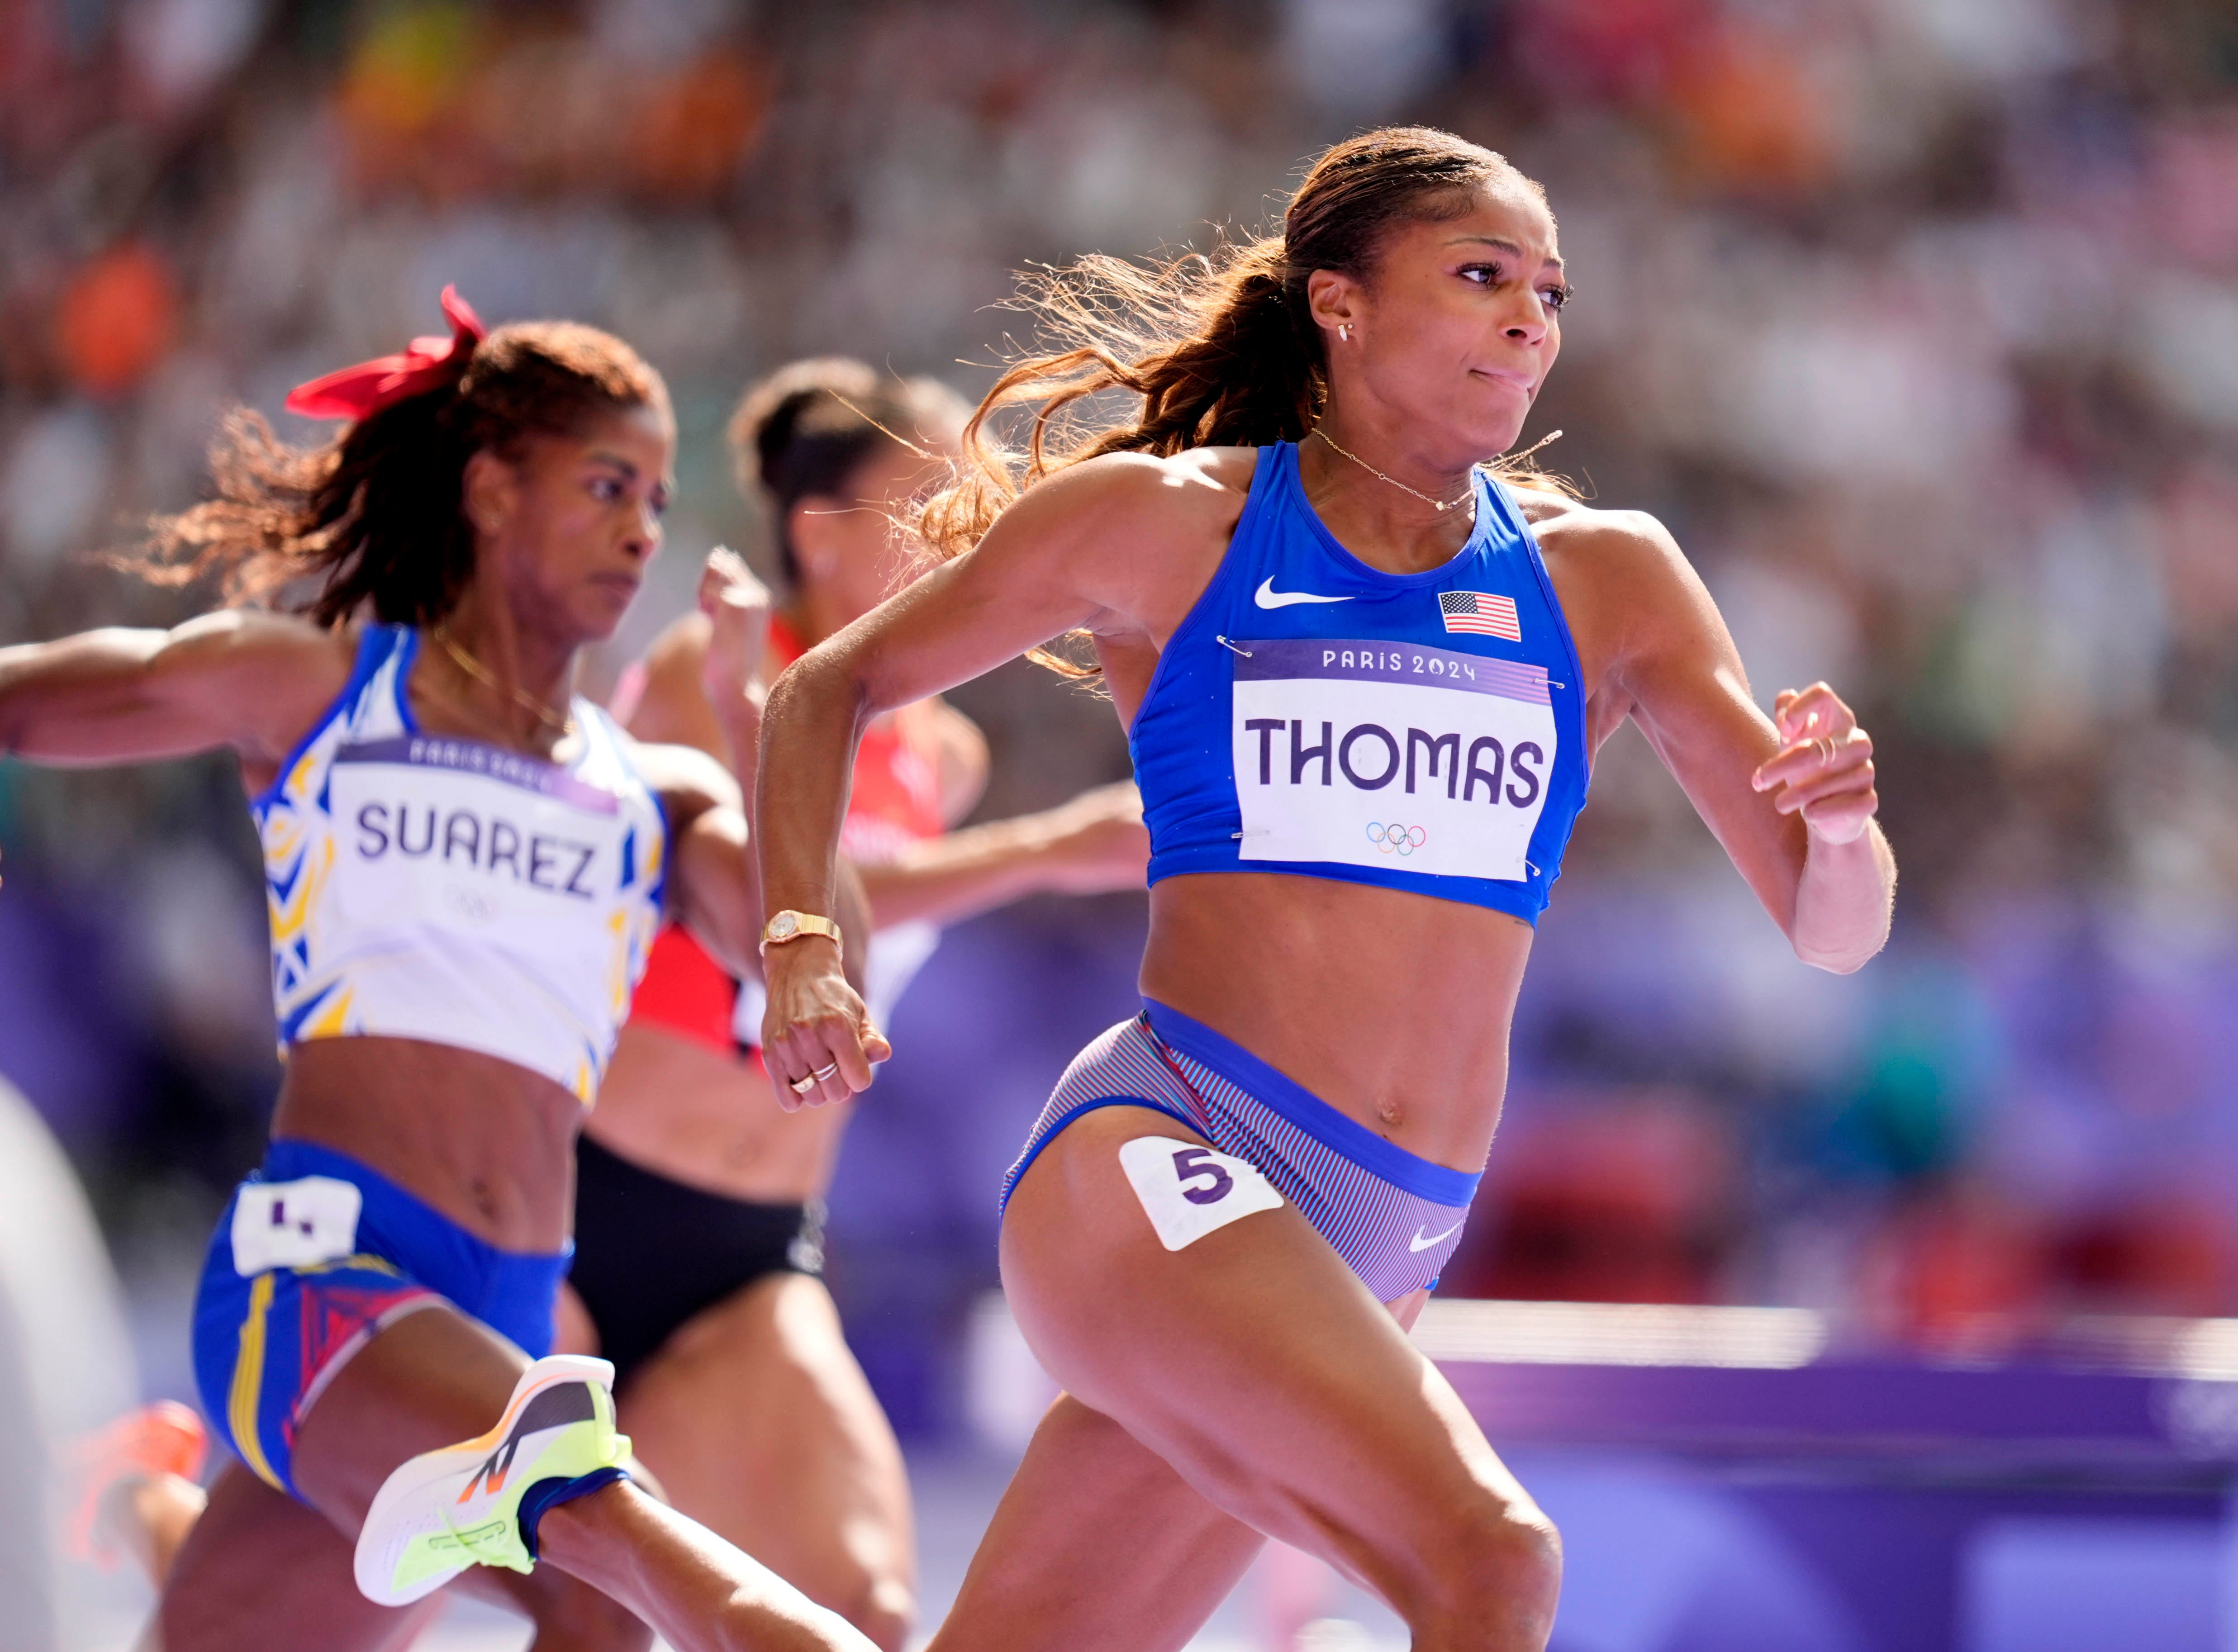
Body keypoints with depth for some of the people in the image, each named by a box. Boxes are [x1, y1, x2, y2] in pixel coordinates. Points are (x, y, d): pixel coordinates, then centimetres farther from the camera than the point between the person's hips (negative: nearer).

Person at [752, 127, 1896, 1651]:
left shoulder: (1604, 582, 11)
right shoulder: (1164, 524, 3)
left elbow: (1832, 932, 9)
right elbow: (828, 693, 14)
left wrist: (1842, 826, -13)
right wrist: (799, 947, -2)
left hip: (1378, 1259, 5)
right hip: (1159, 1160, -5)